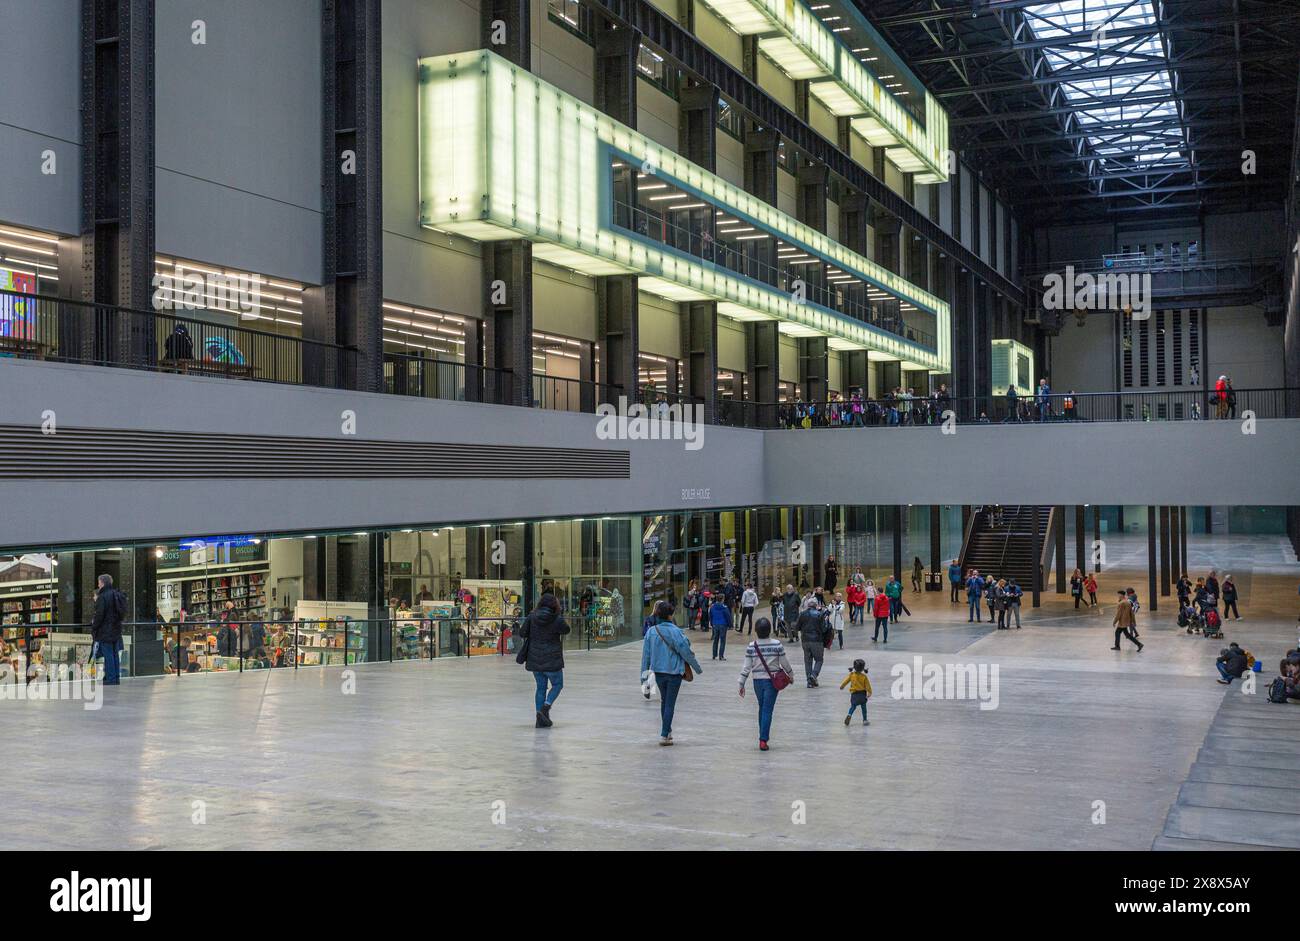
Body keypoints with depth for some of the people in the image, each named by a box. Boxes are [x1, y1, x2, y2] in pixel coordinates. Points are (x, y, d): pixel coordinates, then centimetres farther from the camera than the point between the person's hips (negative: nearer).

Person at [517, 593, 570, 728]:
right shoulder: (558, 620, -12)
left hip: (535, 660, 4)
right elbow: (566, 630, 7)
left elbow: (522, 633, -2)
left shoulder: (531, 617, -4)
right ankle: (545, 708, -7)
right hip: (552, 660, -4)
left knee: (541, 687, 15)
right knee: (557, 685, 14)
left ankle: (541, 719, 13)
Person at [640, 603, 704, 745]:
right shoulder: (675, 632, -18)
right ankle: (664, 735, 1)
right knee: (670, 704, 3)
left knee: (664, 701, 22)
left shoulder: (651, 632, -6)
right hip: (674, 672, -4)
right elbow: (686, 652, -12)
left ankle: (667, 731, 31)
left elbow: (646, 653, -1)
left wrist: (644, 672, 8)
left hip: (658, 672, 4)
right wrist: (698, 668, 1)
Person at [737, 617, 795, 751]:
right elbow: (785, 663, -1)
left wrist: (741, 684, 3)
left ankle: (763, 736, 27)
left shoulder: (751, 646, -6)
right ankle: (763, 739, -8)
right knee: (767, 710, -2)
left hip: (757, 680, 2)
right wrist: (791, 675, 17)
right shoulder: (777, 645, -9)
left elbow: (747, 667, -4)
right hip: (772, 680, -2)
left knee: (762, 708, 19)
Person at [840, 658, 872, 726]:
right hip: (862, 694, -1)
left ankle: (849, 715, -13)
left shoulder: (851, 675, -8)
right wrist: (869, 693, 8)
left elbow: (846, 681, 4)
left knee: (853, 706, 13)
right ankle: (865, 720, 17)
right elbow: (867, 685, -6)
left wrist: (842, 686, 22)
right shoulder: (864, 676, -11)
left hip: (854, 694, 1)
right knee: (863, 707, 12)